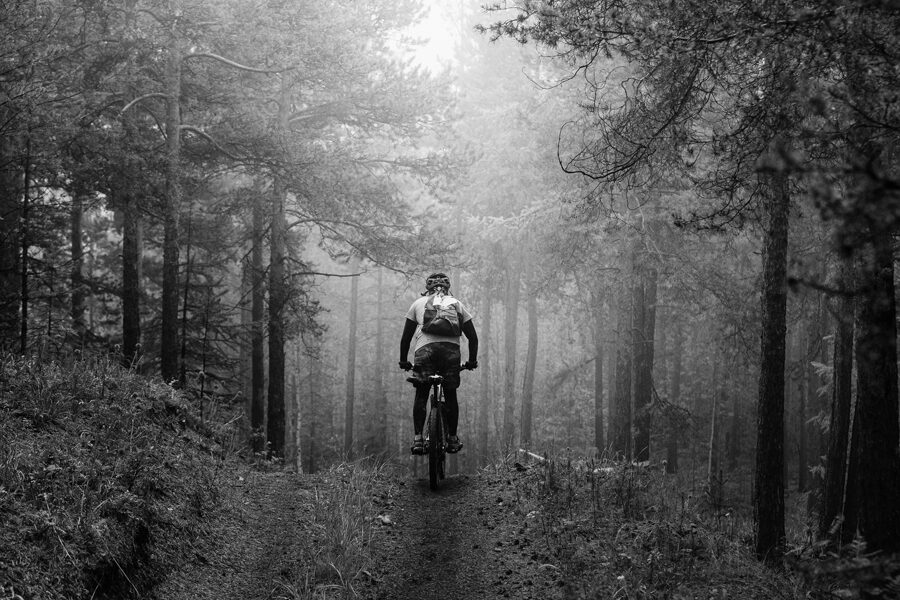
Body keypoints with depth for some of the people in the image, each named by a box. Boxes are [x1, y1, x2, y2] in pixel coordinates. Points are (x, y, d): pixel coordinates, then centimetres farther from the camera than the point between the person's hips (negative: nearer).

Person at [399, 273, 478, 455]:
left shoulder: (419, 303, 21)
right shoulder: (457, 304, 23)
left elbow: (406, 337, 19)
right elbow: (473, 337, 19)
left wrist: (403, 361, 28)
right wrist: (472, 361, 30)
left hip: (425, 350, -1)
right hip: (451, 350, 1)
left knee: (421, 395, 7)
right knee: (451, 395, 13)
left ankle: (418, 439, -3)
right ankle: (453, 439, 14)